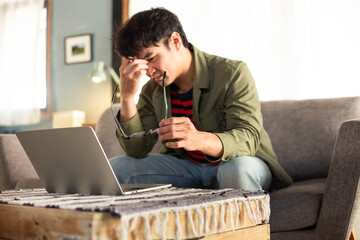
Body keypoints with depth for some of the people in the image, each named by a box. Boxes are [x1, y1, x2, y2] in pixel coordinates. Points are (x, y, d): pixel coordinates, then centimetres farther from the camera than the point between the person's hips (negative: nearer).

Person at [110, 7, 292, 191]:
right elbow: (137, 151, -7)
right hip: (186, 167, 4)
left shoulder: (233, 74, -16)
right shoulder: (152, 91, 0)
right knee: (116, 167, -12)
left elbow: (248, 138, -27)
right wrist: (127, 96, -20)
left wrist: (199, 140, -48)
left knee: (238, 169, -40)